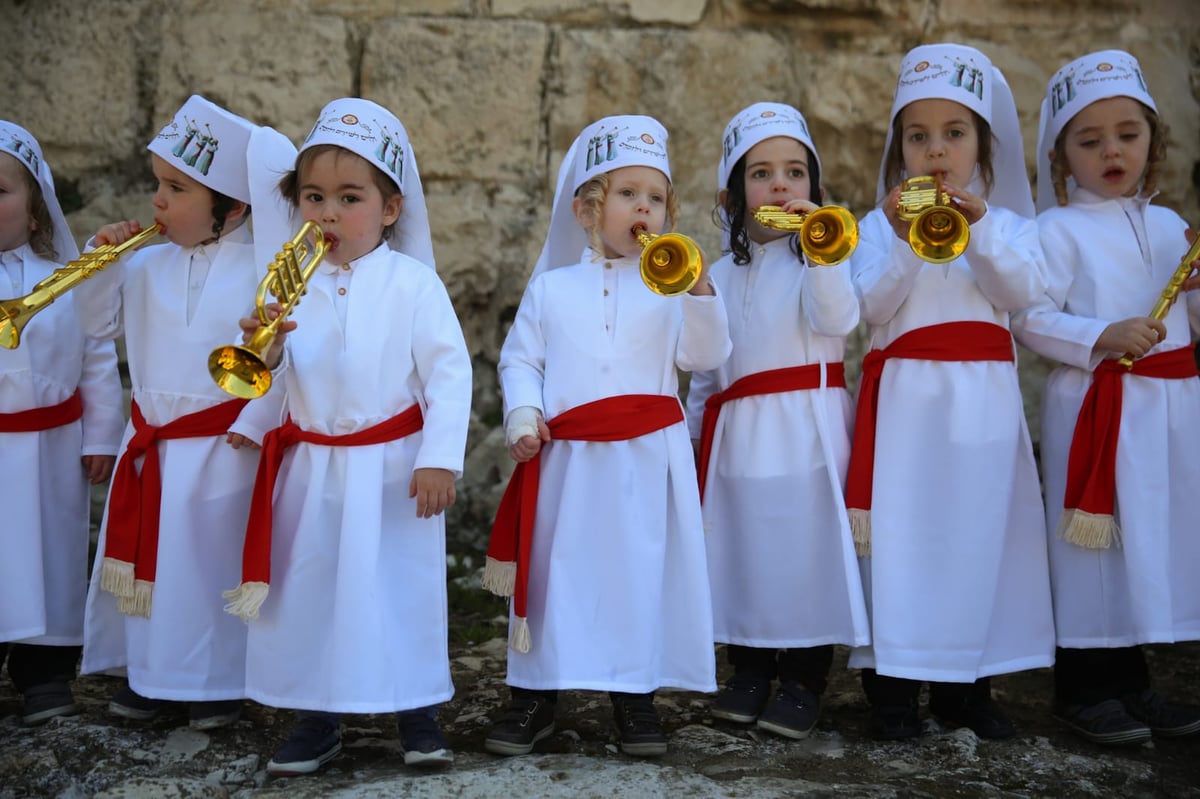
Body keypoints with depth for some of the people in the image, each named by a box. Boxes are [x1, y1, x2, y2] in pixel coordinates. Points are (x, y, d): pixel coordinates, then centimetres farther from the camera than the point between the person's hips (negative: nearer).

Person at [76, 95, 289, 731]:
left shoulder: (264, 271, -12)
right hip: (148, 444, 5)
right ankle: (145, 671, 30)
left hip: (221, 449, -5)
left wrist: (255, 423, -16)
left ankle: (218, 682, 21)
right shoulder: (148, 266, 4)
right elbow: (100, 322, 11)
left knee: (213, 562, 5)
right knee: (145, 555, 13)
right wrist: (103, 262, -3)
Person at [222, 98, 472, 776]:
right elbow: (272, 385, 5)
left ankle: (419, 716, 20)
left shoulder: (414, 283, -7)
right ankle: (316, 721, 24)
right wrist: (264, 351, -17)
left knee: (405, 587, 4)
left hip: (392, 469, -4)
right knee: (307, 588, 9)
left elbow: (450, 372, -10)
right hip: (312, 471, 4)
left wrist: (440, 459, -15)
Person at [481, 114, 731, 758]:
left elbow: (705, 356, -3)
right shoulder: (550, 288, 7)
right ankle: (534, 695, 19)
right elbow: (519, 359, 7)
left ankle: (636, 694, 17)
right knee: (555, 572, 6)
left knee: (642, 573, 3)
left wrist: (699, 293, -17)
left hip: (647, 462, 0)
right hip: (567, 460, 0)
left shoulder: (671, 286, 6)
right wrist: (523, 415, -9)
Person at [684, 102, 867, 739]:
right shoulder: (720, 276, 15)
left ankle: (804, 681, 8)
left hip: (805, 428, -5)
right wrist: (694, 426, 19)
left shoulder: (818, 258, 0)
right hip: (737, 434, 5)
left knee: (808, 543, -4)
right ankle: (749, 670, 22)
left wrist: (820, 245, -29)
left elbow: (838, 318, -21)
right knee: (743, 544, 8)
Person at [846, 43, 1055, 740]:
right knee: (903, 527, -3)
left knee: (981, 525, 5)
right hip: (908, 395, -2)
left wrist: (981, 229, -18)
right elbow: (872, 306, -7)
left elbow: (1024, 292, -7)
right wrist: (903, 242, -20)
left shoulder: (1008, 223, 10)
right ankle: (893, 680, 6)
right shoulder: (882, 223, 4)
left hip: (985, 396, 2)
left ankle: (967, 681, 16)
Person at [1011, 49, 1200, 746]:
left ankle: (1131, 682, 21)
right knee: (1100, 540, -3)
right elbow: (1031, 319, -11)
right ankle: (1085, 687, 9)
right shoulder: (1060, 230, -4)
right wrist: (1103, 338, -22)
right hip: (1097, 405, -6)